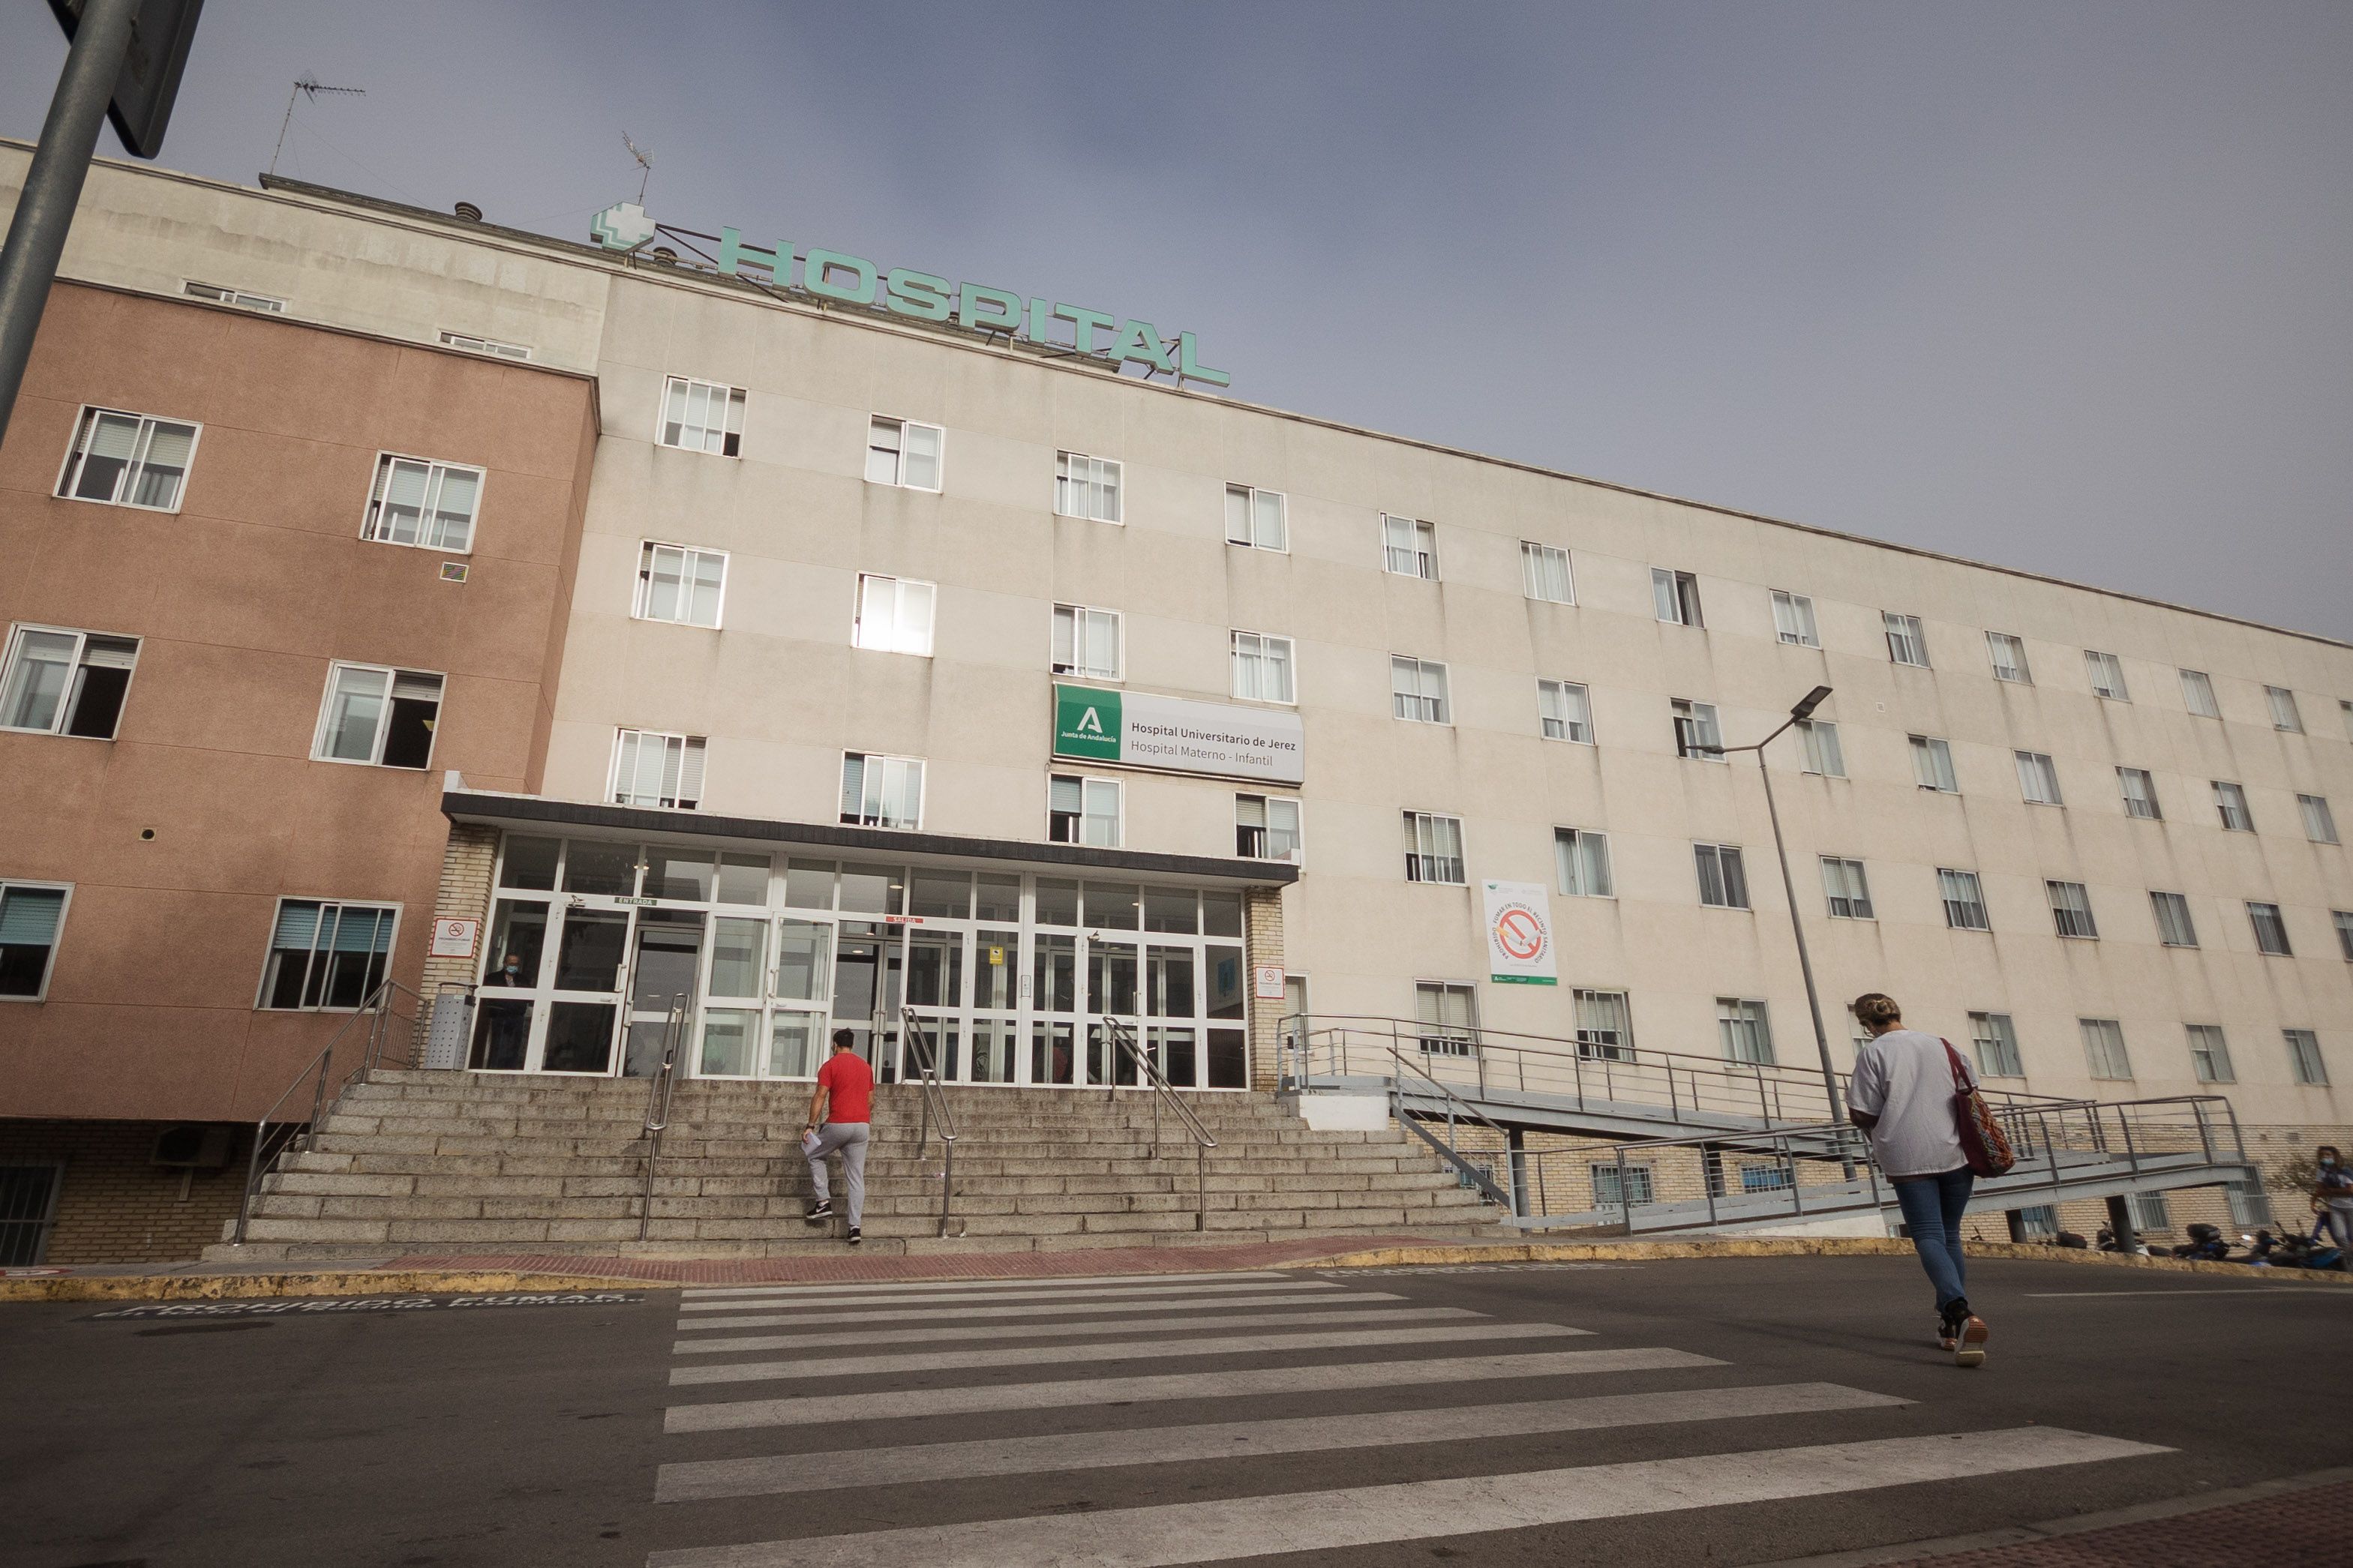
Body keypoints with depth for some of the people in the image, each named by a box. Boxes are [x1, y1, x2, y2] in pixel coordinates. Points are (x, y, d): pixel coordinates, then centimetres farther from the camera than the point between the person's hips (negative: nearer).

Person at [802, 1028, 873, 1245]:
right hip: (861, 1126, 5)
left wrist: (810, 1126, -8)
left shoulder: (831, 1065, -3)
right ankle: (855, 1227, 1)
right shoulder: (866, 1067, 14)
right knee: (856, 1178, 6)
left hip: (837, 1124, -5)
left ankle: (823, 1202, 12)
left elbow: (820, 1097, -10)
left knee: (815, 1156, 22)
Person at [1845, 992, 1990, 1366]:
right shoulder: (1941, 1045, 10)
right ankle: (1950, 1327, 17)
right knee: (1950, 1237, 16)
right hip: (1955, 1154, 5)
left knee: (1928, 1237, -5)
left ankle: (1961, 1313, -29)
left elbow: (1862, 1116, -7)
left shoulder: (1872, 1053, -4)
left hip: (1908, 1157, -4)